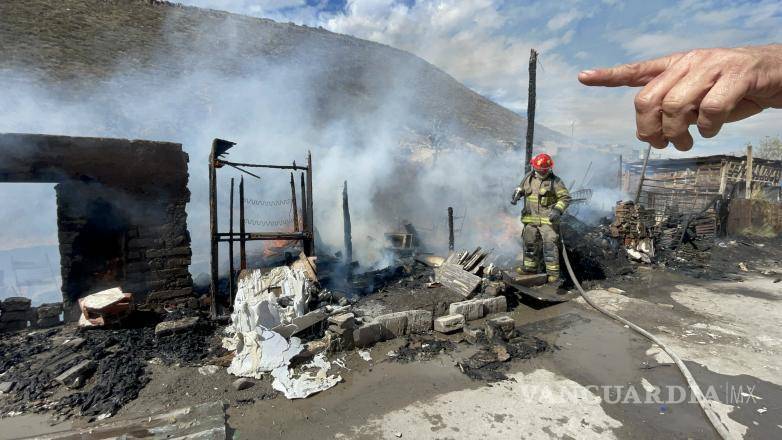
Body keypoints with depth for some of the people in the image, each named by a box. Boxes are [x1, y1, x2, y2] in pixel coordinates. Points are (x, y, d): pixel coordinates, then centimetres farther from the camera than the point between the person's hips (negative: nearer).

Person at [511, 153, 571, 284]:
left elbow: (565, 197, -3)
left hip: (548, 220, -4)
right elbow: (520, 189, 22)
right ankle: (530, 268, 30)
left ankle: (553, 274, -2)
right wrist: (516, 196, 0)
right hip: (530, 219, 5)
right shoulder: (528, 178, 7)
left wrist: (558, 210, -18)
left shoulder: (555, 181, -4)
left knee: (550, 246, -8)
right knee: (530, 244, 14)